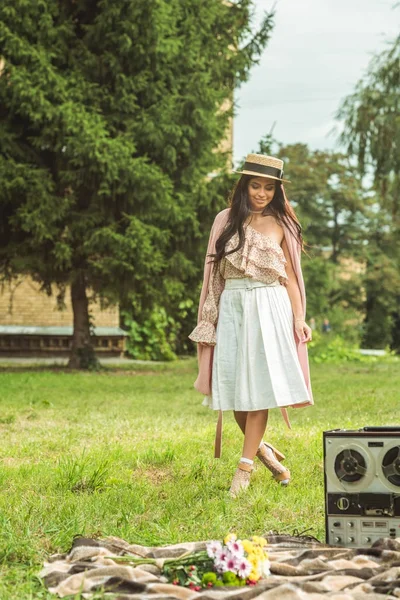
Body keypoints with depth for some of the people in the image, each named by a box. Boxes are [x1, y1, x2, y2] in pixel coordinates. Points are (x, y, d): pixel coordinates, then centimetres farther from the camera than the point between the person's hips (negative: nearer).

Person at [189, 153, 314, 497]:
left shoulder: (280, 225, 6)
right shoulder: (226, 221, 9)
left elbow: (290, 277, 6)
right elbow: (215, 273, 10)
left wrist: (299, 319, -5)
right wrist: (209, 319, 4)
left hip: (268, 308, -2)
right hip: (231, 307, 2)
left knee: (259, 385, -7)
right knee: (233, 386, 0)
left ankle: (246, 465, -3)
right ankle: (260, 447, 22)